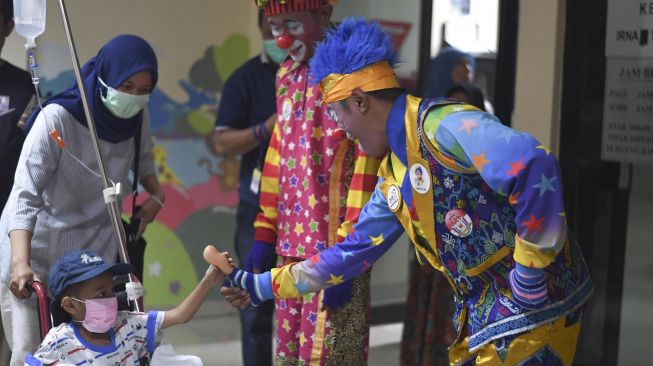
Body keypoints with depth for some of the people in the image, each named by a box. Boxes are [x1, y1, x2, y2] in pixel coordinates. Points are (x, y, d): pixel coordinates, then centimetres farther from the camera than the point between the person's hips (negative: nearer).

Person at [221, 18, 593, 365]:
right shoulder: (393, 178, 11)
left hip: (531, 307, -9)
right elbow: (351, 252, 19)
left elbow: (535, 166, -32)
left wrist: (531, 273, -25)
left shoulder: (441, 125, -18)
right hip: (482, 315, 9)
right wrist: (262, 285, 21)